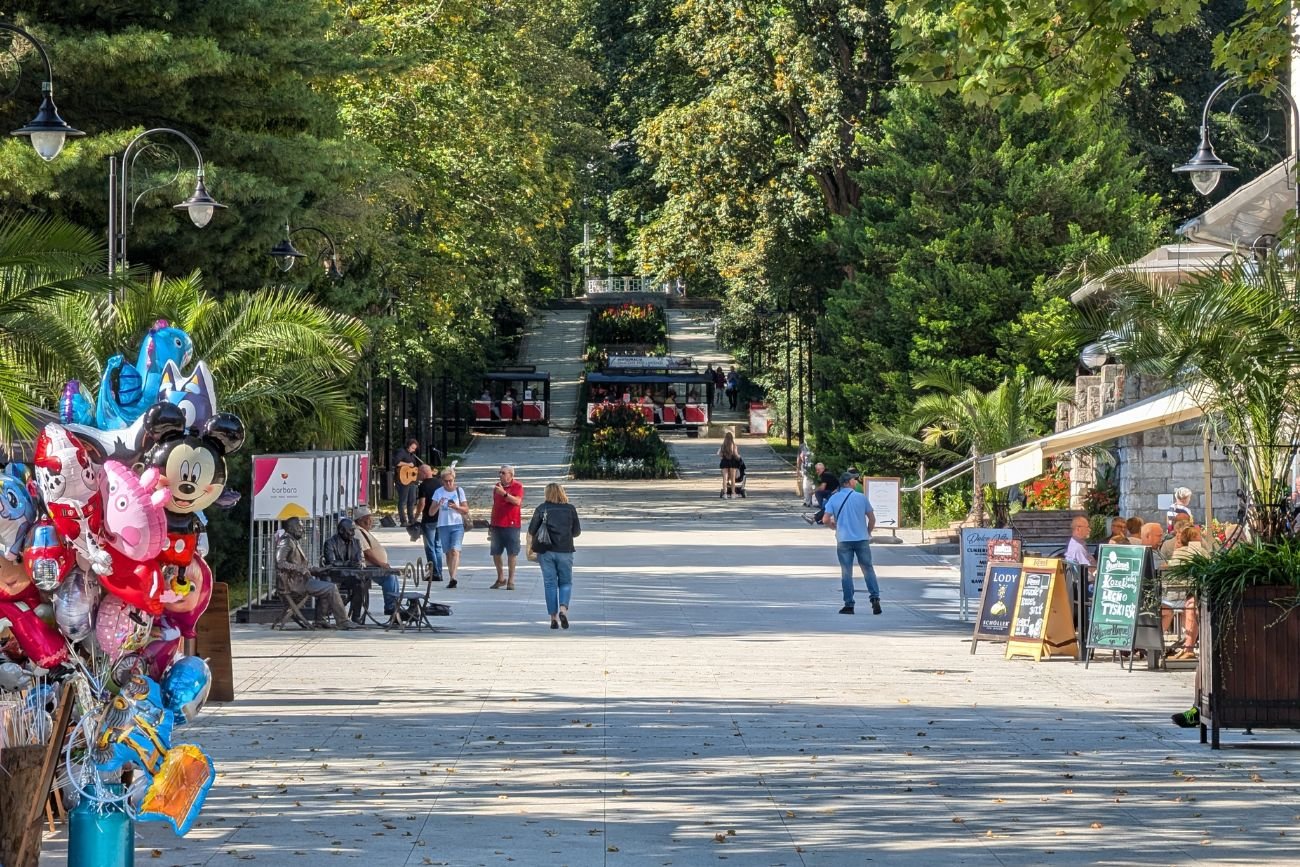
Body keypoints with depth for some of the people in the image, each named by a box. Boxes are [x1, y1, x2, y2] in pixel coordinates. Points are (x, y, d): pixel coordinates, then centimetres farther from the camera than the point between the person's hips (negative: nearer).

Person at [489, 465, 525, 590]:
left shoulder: (517, 486, -4)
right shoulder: (497, 486, 14)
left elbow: (517, 501, -21)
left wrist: (504, 493, -31)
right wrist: (491, 524, 20)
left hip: (511, 525, -6)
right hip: (497, 525, 6)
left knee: (512, 553, -3)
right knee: (496, 553, 6)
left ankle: (511, 580, 3)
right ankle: (500, 579, 18)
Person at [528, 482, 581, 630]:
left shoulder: (541, 509, -4)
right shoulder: (570, 509, 0)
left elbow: (531, 531, -3)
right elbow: (577, 532, 5)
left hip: (546, 551, 0)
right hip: (565, 551, 0)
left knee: (550, 584, 6)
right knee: (566, 582, 11)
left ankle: (554, 617, 4)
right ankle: (563, 609, -13)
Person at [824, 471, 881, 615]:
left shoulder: (834, 499, 1)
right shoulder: (861, 497, 0)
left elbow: (826, 519, -5)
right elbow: (872, 519, 3)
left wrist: (833, 524, 17)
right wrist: (868, 533, 17)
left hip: (844, 540, 0)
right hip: (862, 538, 0)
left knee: (846, 573, 4)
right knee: (868, 569, 5)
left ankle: (849, 604, 2)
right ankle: (875, 599, -8)